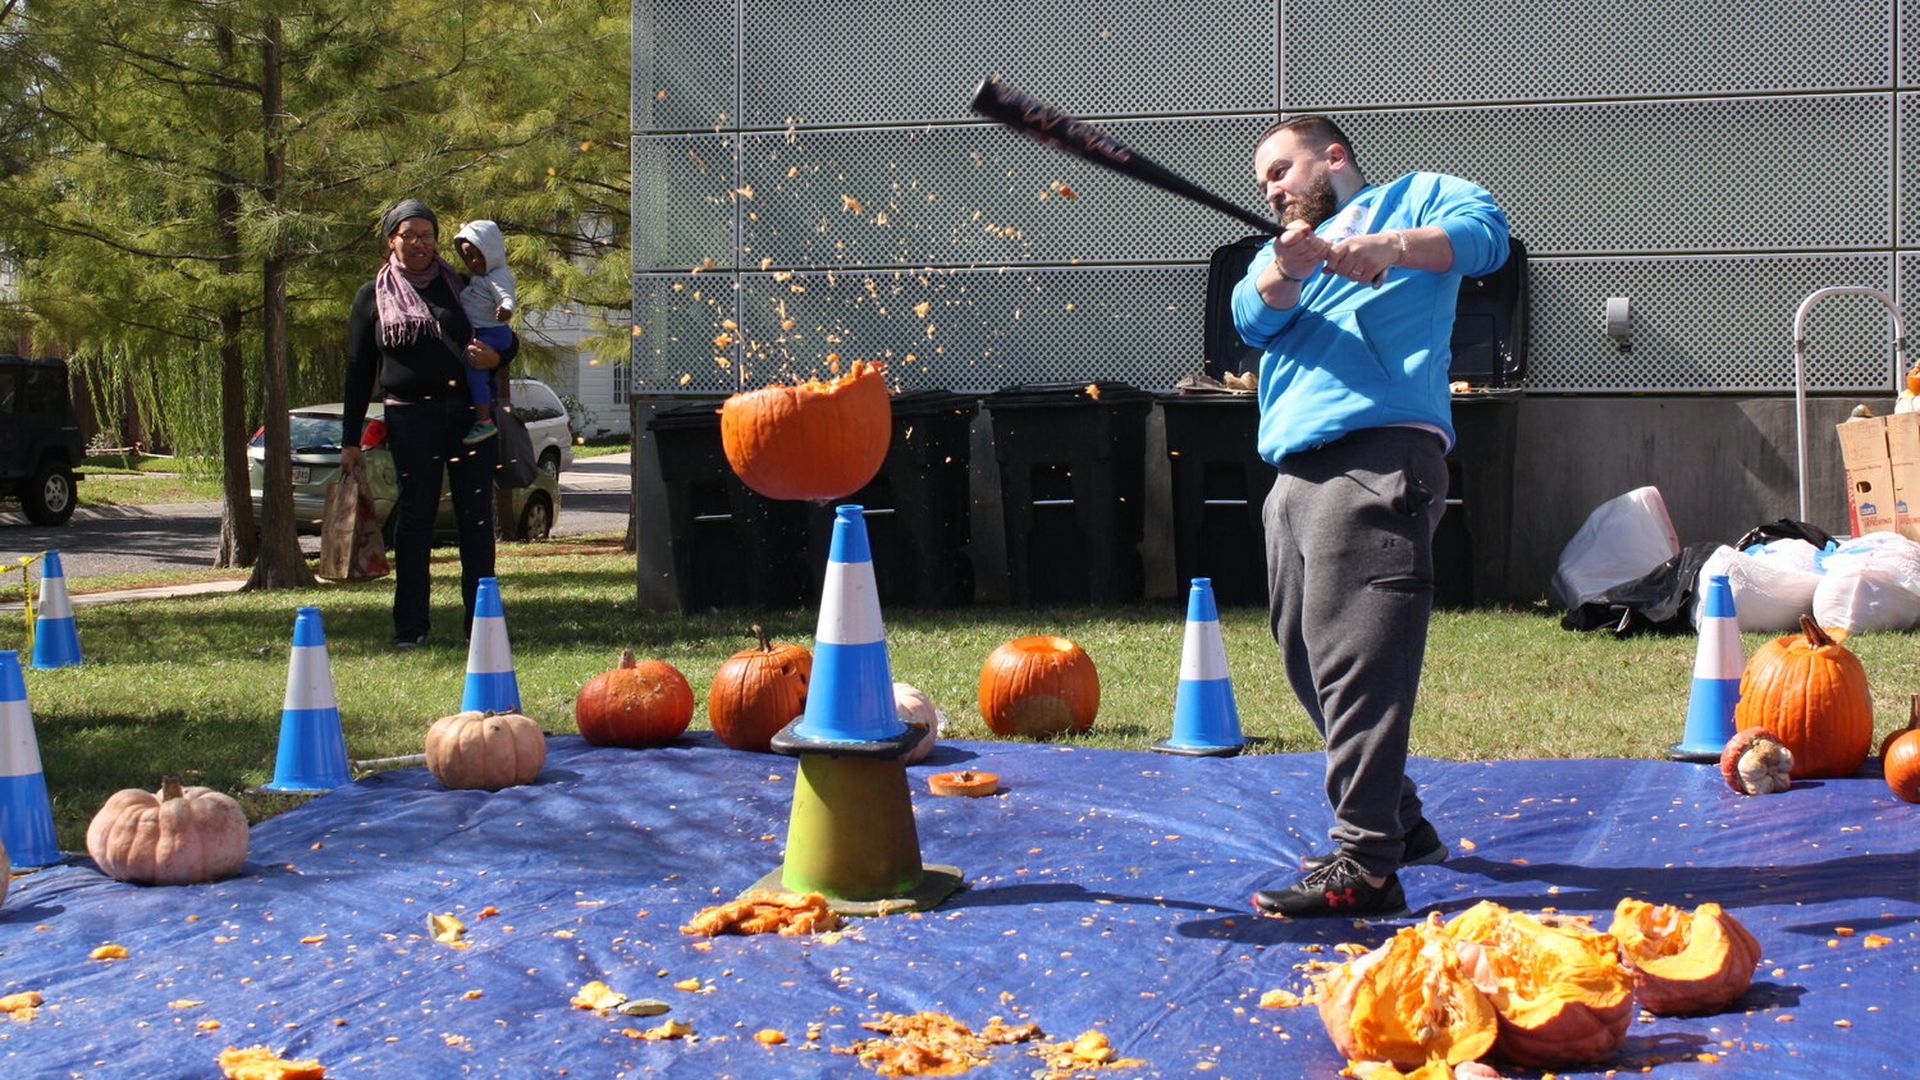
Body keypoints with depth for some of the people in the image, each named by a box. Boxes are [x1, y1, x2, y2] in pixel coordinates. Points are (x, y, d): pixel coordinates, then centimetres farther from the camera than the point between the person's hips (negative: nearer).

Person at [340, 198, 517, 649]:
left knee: (477, 518, 1)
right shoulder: (373, 296, 9)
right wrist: (350, 440, 6)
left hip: (469, 413, 1)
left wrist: (495, 357, -9)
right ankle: (409, 626, 5)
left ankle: (481, 620, 8)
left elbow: (508, 341, 17)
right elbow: (358, 371, 10)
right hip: (410, 419, -1)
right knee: (414, 520, 1)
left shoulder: (460, 287, 11)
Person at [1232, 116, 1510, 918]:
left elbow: (1486, 230, -6)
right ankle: (1401, 824, 24)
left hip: (1378, 459, -8)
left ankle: (1366, 866, -20)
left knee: (1355, 659, -16)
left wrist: (1393, 246, -20)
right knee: (1309, 662, 9)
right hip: (1294, 475, 8)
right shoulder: (1280, 252, 30)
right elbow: (1253, 315, 7)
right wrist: (1286, 273, -14)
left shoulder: (1415, 198, 15)